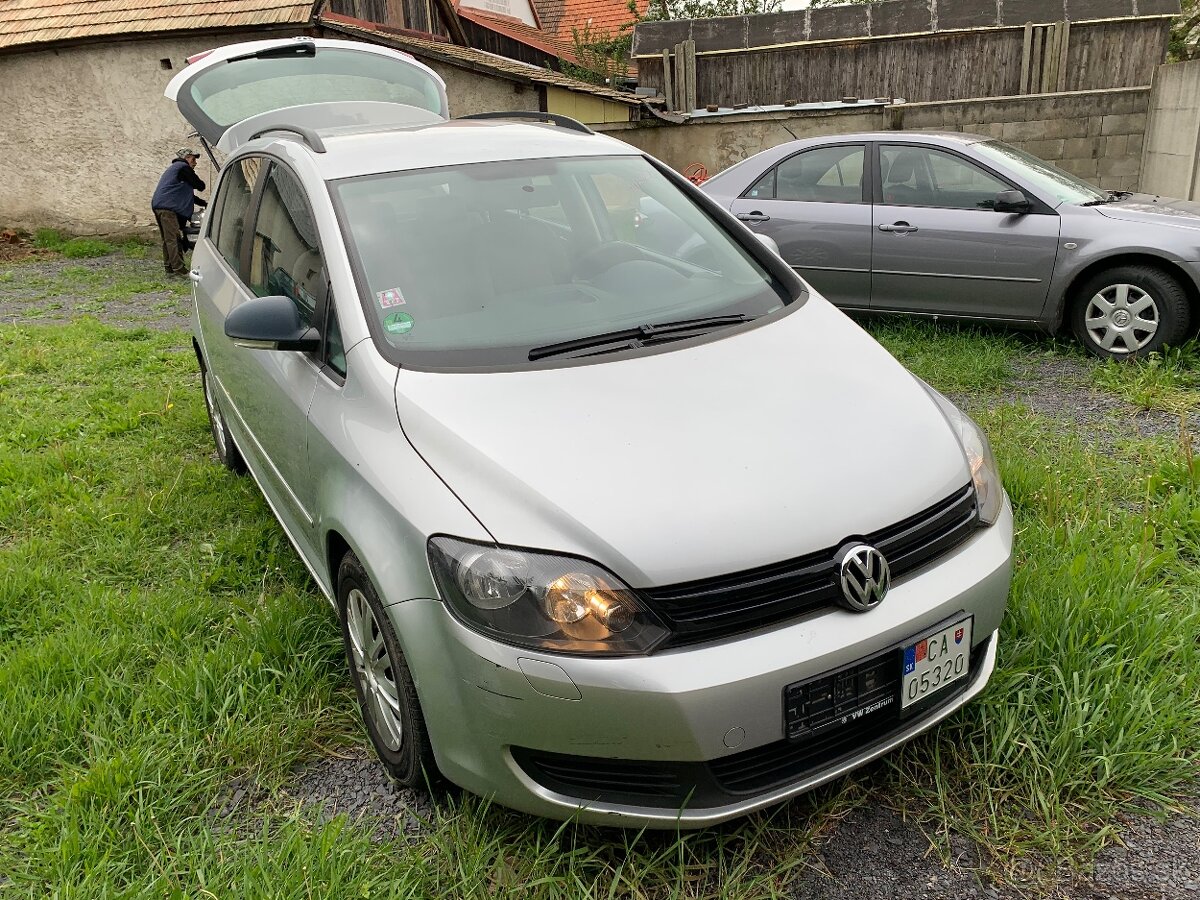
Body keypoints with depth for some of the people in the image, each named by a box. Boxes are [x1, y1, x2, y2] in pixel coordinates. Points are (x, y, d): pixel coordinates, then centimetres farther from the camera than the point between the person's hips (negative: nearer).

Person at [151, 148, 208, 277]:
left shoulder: (173, 168, 29)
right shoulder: (184, 167, -3)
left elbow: (186, 194, 31)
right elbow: (200, 186, -5)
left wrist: (204, 203, 27)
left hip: (157, 205, 10)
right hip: (168, 207, -10)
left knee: (167, 239, 15)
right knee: (173, 239, -10)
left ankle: (169, 267, 19)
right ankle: (179, 269, -11)